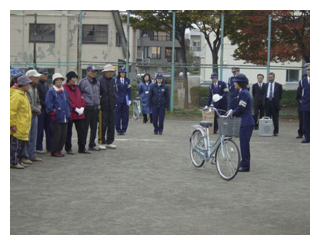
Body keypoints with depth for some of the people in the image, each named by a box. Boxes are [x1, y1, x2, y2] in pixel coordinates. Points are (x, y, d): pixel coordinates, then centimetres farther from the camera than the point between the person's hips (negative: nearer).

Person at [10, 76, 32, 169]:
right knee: (15, 144, -4)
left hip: (23, 127, 10)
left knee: (21, 144, 14)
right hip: (17, 128, -10)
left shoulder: (23, 95, 16)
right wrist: (12, 125, -19)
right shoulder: (16, 96, -16)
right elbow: (11, 111, -20)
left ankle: (18, 161, 23)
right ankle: (13, 162, 2)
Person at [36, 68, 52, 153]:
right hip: (41, 109, -8)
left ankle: (50, 147, 14)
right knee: (40, 129, -3)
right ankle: (39, 148, 4)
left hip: (47, 109, 8)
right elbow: (38, 98, -15)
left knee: (49, 129, 8)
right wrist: (45, 105, -14)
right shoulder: (37, 84, -10)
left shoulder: (46, 85, 17)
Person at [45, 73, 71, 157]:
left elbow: (68, 103, 22)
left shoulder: (65, 91, 17)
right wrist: (52, 113, -14)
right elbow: (48, 104, -9)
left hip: (65, 118, 7)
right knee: (57, 135, -5)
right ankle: (54, 151, 5)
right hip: (56, 118, -6)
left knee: (64, 135, 7)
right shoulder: (51, 91, -4)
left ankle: (59, 150, 18)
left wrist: (68, 113, 14)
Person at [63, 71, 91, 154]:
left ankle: (82, 148, 14)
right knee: (68, 132, 3)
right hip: (70, 114, -7)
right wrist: (75, 108, -16)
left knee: (81, 131, 7)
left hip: (80, 114, 7)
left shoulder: (76, 87, 16)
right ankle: (68, 149, 12)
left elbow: (81, 98, 17)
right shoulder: (64, 88, -8)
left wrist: (82, 107, 0)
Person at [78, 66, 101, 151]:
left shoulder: (97, 82, 14)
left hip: (95, 108, 6)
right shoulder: (83, 82, -6)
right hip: (86, 108, -6)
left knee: (94, 127, 11)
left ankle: (92, 144, 20)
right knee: (85, 127, -3)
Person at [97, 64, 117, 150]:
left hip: (111, 107, 7)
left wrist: (114, 101, 12)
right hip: (103, 107, -7)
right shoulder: (100, 80, -12)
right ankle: (102, 142, 9)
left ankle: (109, 142, 20)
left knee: (111, 125, 10)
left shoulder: (113, 80, 12)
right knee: (103, 125, 0)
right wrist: (99, 103, -14)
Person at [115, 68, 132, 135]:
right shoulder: (116, 80, 0)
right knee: (117, 115, -2)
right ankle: (118, 130, 8)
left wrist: (129, 100, 3)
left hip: (125, 100, 2)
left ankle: (123, 130, 10)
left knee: (125, 115, 2)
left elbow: (129, 91, 10)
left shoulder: (127, 80, 9)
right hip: (118, 100, -2)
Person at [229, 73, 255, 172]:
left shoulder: (244, 93, -16)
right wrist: (232, 111, 9)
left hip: (246, 123, -10)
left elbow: (241, 109, -20)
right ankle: (244, 164, 20)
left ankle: (245, 166, -1)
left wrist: (232, 113, -6)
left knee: (244, 144, -6)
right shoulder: (243, 92, 16)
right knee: (244, 144, 14)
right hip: (244, 123, 10)